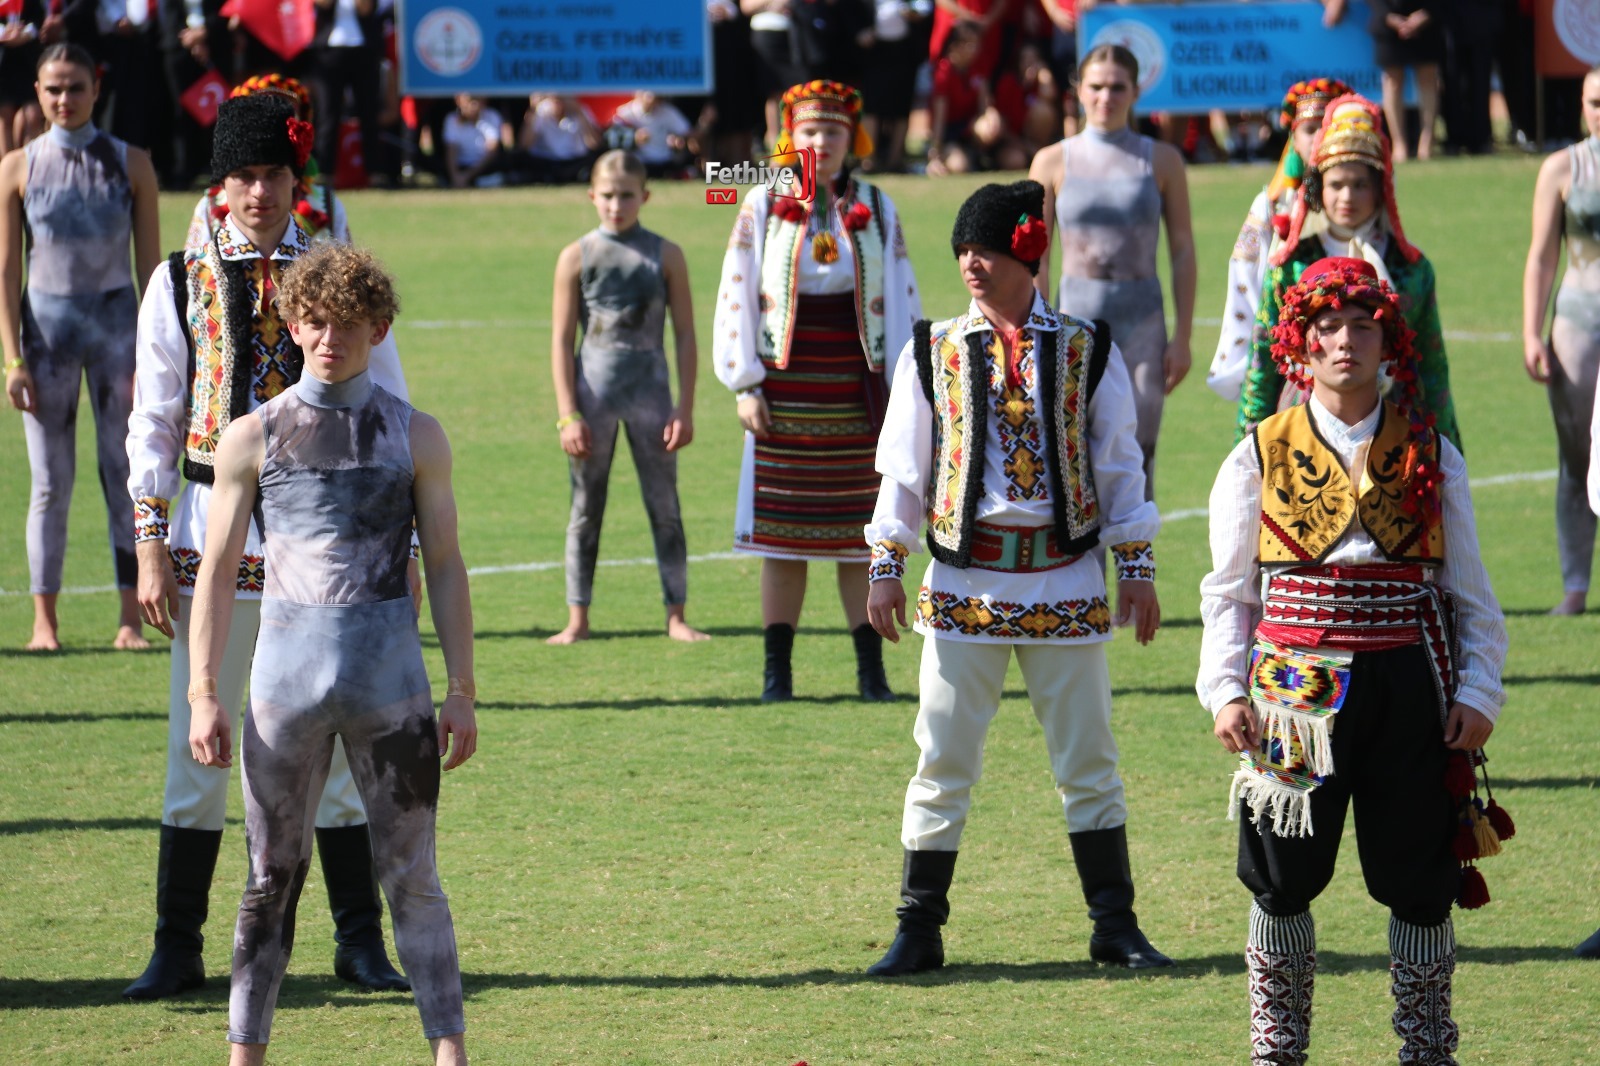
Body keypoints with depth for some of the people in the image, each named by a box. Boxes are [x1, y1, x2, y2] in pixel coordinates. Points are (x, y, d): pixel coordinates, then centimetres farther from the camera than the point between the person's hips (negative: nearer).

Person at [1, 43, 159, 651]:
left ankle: (130, 619, 1)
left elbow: (151, 265, 2)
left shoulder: (129, 165, 1)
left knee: (126, 475, -2)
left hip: (116, 321, 0)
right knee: (50, 482, 1)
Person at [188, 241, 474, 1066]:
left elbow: (444, 566, 7)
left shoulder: (414, 436, 5)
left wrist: (462, 692, 2)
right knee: (271, 877, 5)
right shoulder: (252, 438, 4)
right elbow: (217, 571, 5)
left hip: (389, 667, 0)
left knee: (411, 875, 1)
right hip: (287, 665, 0)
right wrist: (203, 694, -2)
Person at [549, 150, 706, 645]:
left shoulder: (665, 256, 1)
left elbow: (685, 335, 3)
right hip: (593, 388, 0)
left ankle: (676, 616, 8)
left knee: (664, 506, 3)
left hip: (650, 387, 0)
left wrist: (685, 408, -2)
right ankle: (577, 618, 8)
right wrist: (568, 414, -6)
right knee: (586, 507, 4)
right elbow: (561, 340, 1)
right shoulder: (577, 257, 0)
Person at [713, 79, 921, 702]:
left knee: (860, 534, 2)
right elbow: (736, 296, 3)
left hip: (857, 392, 1)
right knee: (783, 536, 1)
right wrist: (746, 385, -4)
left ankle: (871, 669, 7)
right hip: (786, 390, -1)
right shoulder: (762, 206, 3)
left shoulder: (877, 209, 7)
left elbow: (901, 301, 9)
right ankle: (777, 669, 6)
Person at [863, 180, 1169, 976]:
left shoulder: (1086, 351, 3)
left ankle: (1115, 926, 13)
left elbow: (1119, 464, 7)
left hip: (1065, 581, 0)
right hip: (964, 579, 0)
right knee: (943, 760, 0)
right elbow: (903, 468, 8)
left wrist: (1136, 568, 4)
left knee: (1087, 758, 4)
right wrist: (885, 567, 3)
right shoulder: (933, 352, 4)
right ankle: (918, 930, 8)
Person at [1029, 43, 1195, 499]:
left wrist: (1182, 336, 1)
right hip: (1077, 321, 0)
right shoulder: (1053, 162, 3)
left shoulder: (1161, 161, 4)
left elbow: (1182, 250, 5)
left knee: (1136, 455, -3)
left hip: (1142, 324, 0)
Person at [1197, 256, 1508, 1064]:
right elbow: (1228, 591, 7)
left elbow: (1470, 591, 9)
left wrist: (1476, 691, 0)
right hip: (1296, 690, 0)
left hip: (1408, 688, 0)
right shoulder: (1260, 457, 5)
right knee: (1282, 879, 6)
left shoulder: (1430, 457, 7)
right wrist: (1226, 689, -4)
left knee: (1419, 881, 4)